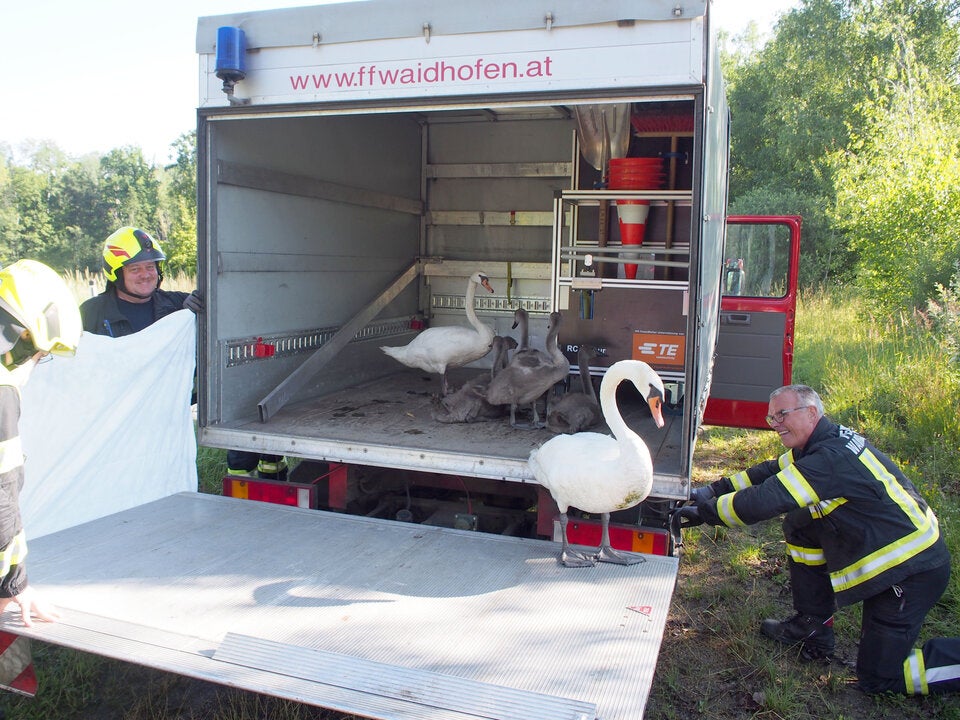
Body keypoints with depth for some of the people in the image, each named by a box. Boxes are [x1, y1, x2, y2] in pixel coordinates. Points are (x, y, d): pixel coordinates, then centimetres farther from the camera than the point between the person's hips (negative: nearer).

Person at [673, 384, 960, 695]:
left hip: (912, 570, -9)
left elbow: (765, 501, -32)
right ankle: (813, 624, 16)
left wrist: (705, 511, -22)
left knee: (878, 677, -1)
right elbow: (768, 473, 9)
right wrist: (716, 489, -1)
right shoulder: (825, 442, 3)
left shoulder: (833, 458, -28)